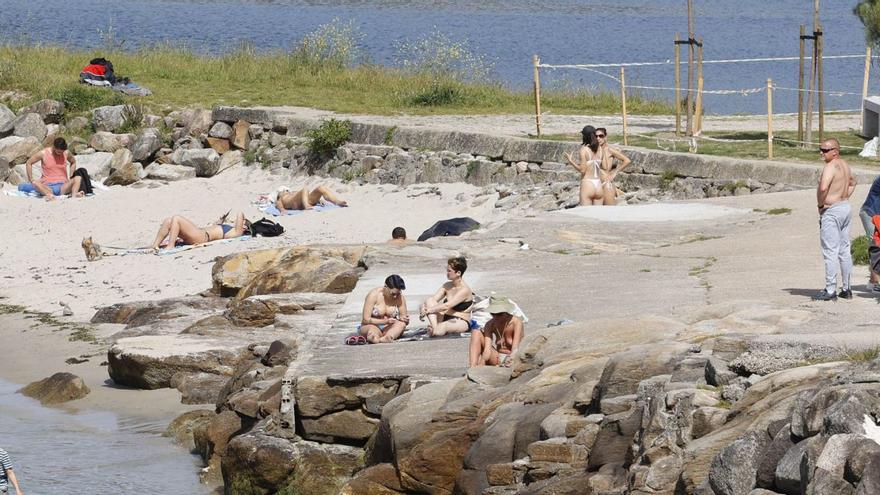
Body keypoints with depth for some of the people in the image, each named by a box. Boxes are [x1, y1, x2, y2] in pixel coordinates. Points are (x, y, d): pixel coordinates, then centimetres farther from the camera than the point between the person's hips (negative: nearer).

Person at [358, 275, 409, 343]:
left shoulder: (399, 297, -2)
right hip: (371, 326, -3)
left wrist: (405, 319, -23)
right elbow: (366, 319, -16)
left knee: (402, 324, -32)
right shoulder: (374, 295, -12)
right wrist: (385, 321, -28)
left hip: (388, 328, 3)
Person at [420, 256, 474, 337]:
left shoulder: (465, 290, -15)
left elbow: (447, 306, -24)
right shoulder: (447, 286, 9)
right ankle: (434, 326, -31)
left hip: (461, 323, -9)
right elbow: (433, 299, 2)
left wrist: (428, 310, -24)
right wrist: (423, 307, -19)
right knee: (430, 301, -17)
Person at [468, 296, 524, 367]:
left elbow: (515, 348, -27)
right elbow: (487, 349, -17)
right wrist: (483, 361, -40)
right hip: (497, 358, 4)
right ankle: (472, 368, -29)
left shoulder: (516, 322, -16)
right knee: (476, 333, -13)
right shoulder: (490, 325, -6)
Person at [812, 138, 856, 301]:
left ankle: (830, 290, -6)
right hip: (846, 208, 10)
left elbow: (823, 188, -34)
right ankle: (846, 289, 18)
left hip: (831, 211, -10)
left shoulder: (830, 167, -18)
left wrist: (821, 203, -17)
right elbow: (852, 183, 31)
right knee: (844, 251, 13)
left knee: (830, 252, -6)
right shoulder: (844, 165, 12)